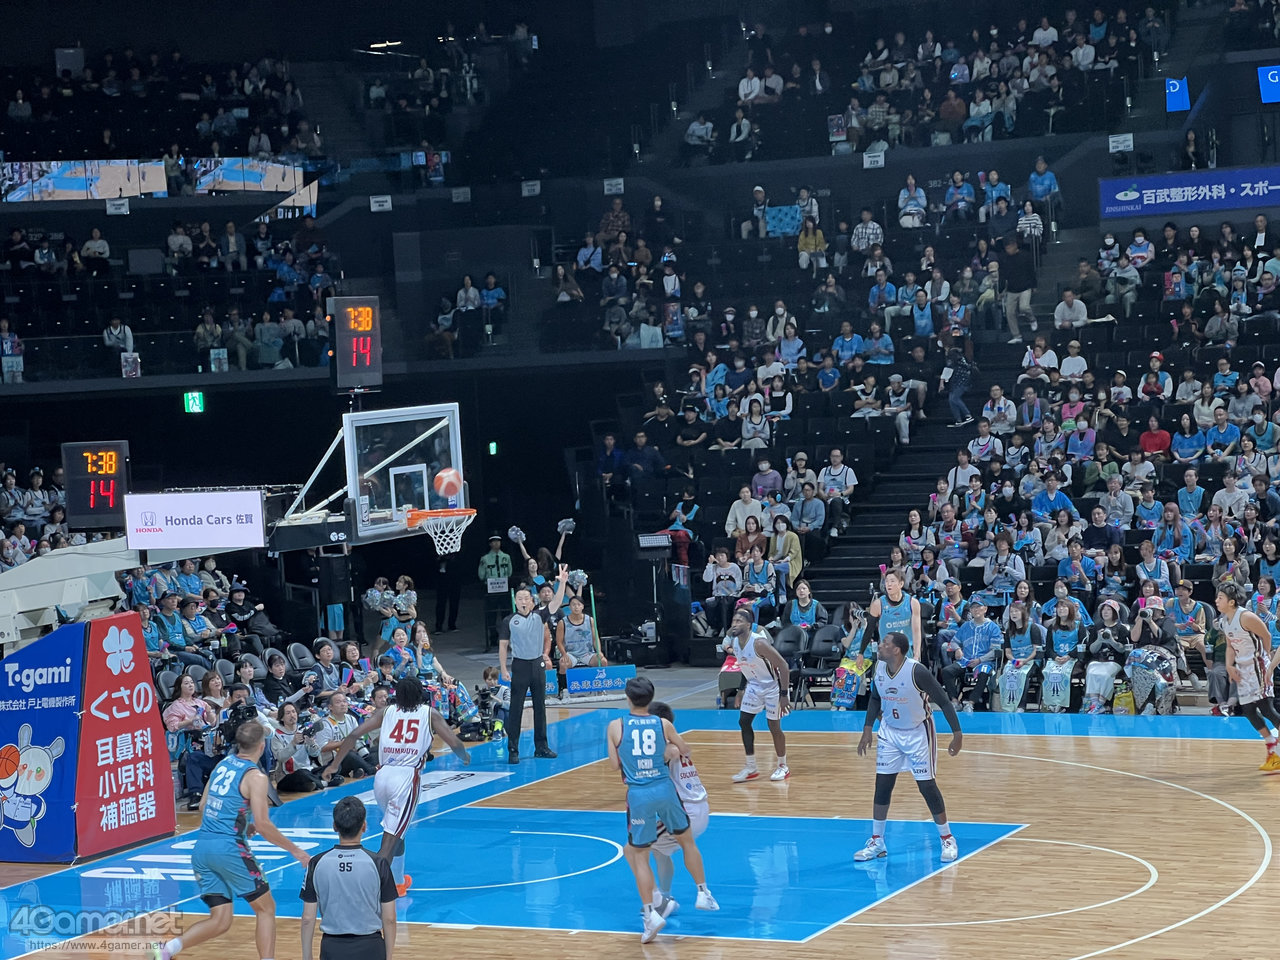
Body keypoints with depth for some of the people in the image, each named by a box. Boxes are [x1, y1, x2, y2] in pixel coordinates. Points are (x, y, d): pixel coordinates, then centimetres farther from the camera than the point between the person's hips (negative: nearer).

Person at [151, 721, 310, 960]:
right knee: (266, 908, 9)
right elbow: (263, 825, -14)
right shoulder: (256, 777, -9)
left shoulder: (223, 764, 12)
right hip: (229, 848, -7)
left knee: (220, 920, 10)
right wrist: (295, 851, -5)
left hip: (202, 848, 7)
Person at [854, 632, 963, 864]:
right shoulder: (879, 667, -9)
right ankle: (876, 842, 13)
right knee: (882, 785, 3)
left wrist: (957, 733, -21)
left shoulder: (916, 671, -27)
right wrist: (868, 729, 3)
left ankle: (947, 839, 12)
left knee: (927, 786, -3)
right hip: (889, 732, 5)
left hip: (917, 733, -5)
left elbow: (943, 701, -20)